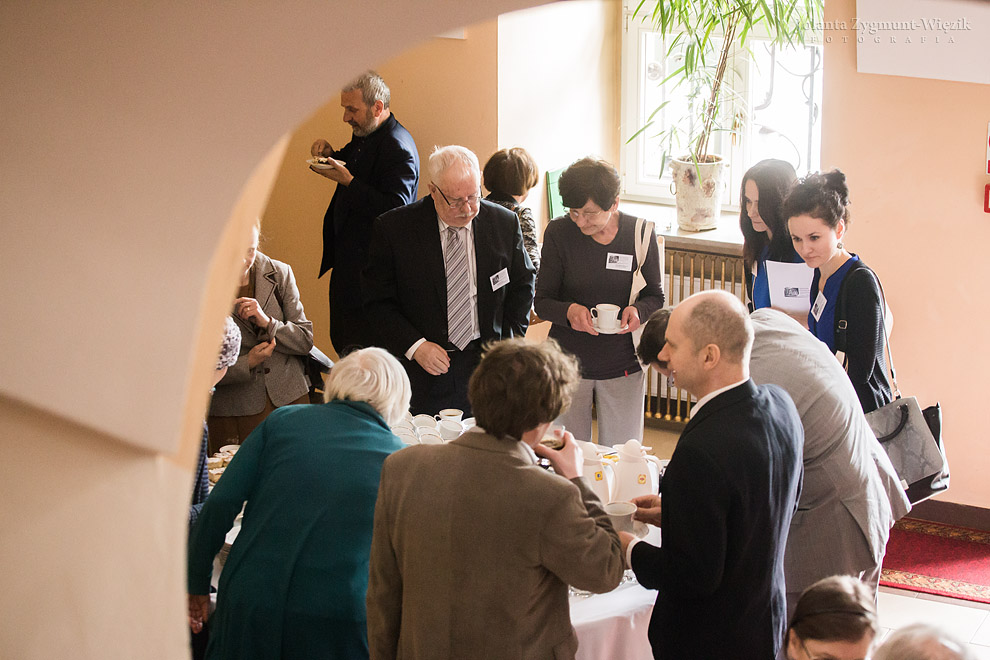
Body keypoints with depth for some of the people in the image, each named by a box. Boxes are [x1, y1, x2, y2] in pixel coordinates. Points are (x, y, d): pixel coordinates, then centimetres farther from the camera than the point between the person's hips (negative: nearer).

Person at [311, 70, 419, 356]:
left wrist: (347, 181, -27)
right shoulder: (364, 134, 9)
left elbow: (395, 210, -27)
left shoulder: (398, 148, -20)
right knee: (343, 343, 15)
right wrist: (331, 153, 4)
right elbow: (351, 165, 26)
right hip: (348, 257, 10)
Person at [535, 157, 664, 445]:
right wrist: (569, 311, -24)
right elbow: (542, 302, -3)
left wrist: (638, 310, -17)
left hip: (622, 367, 0)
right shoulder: (558, 233, -7)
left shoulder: (640, 234, -5)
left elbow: (655, 296, 6)